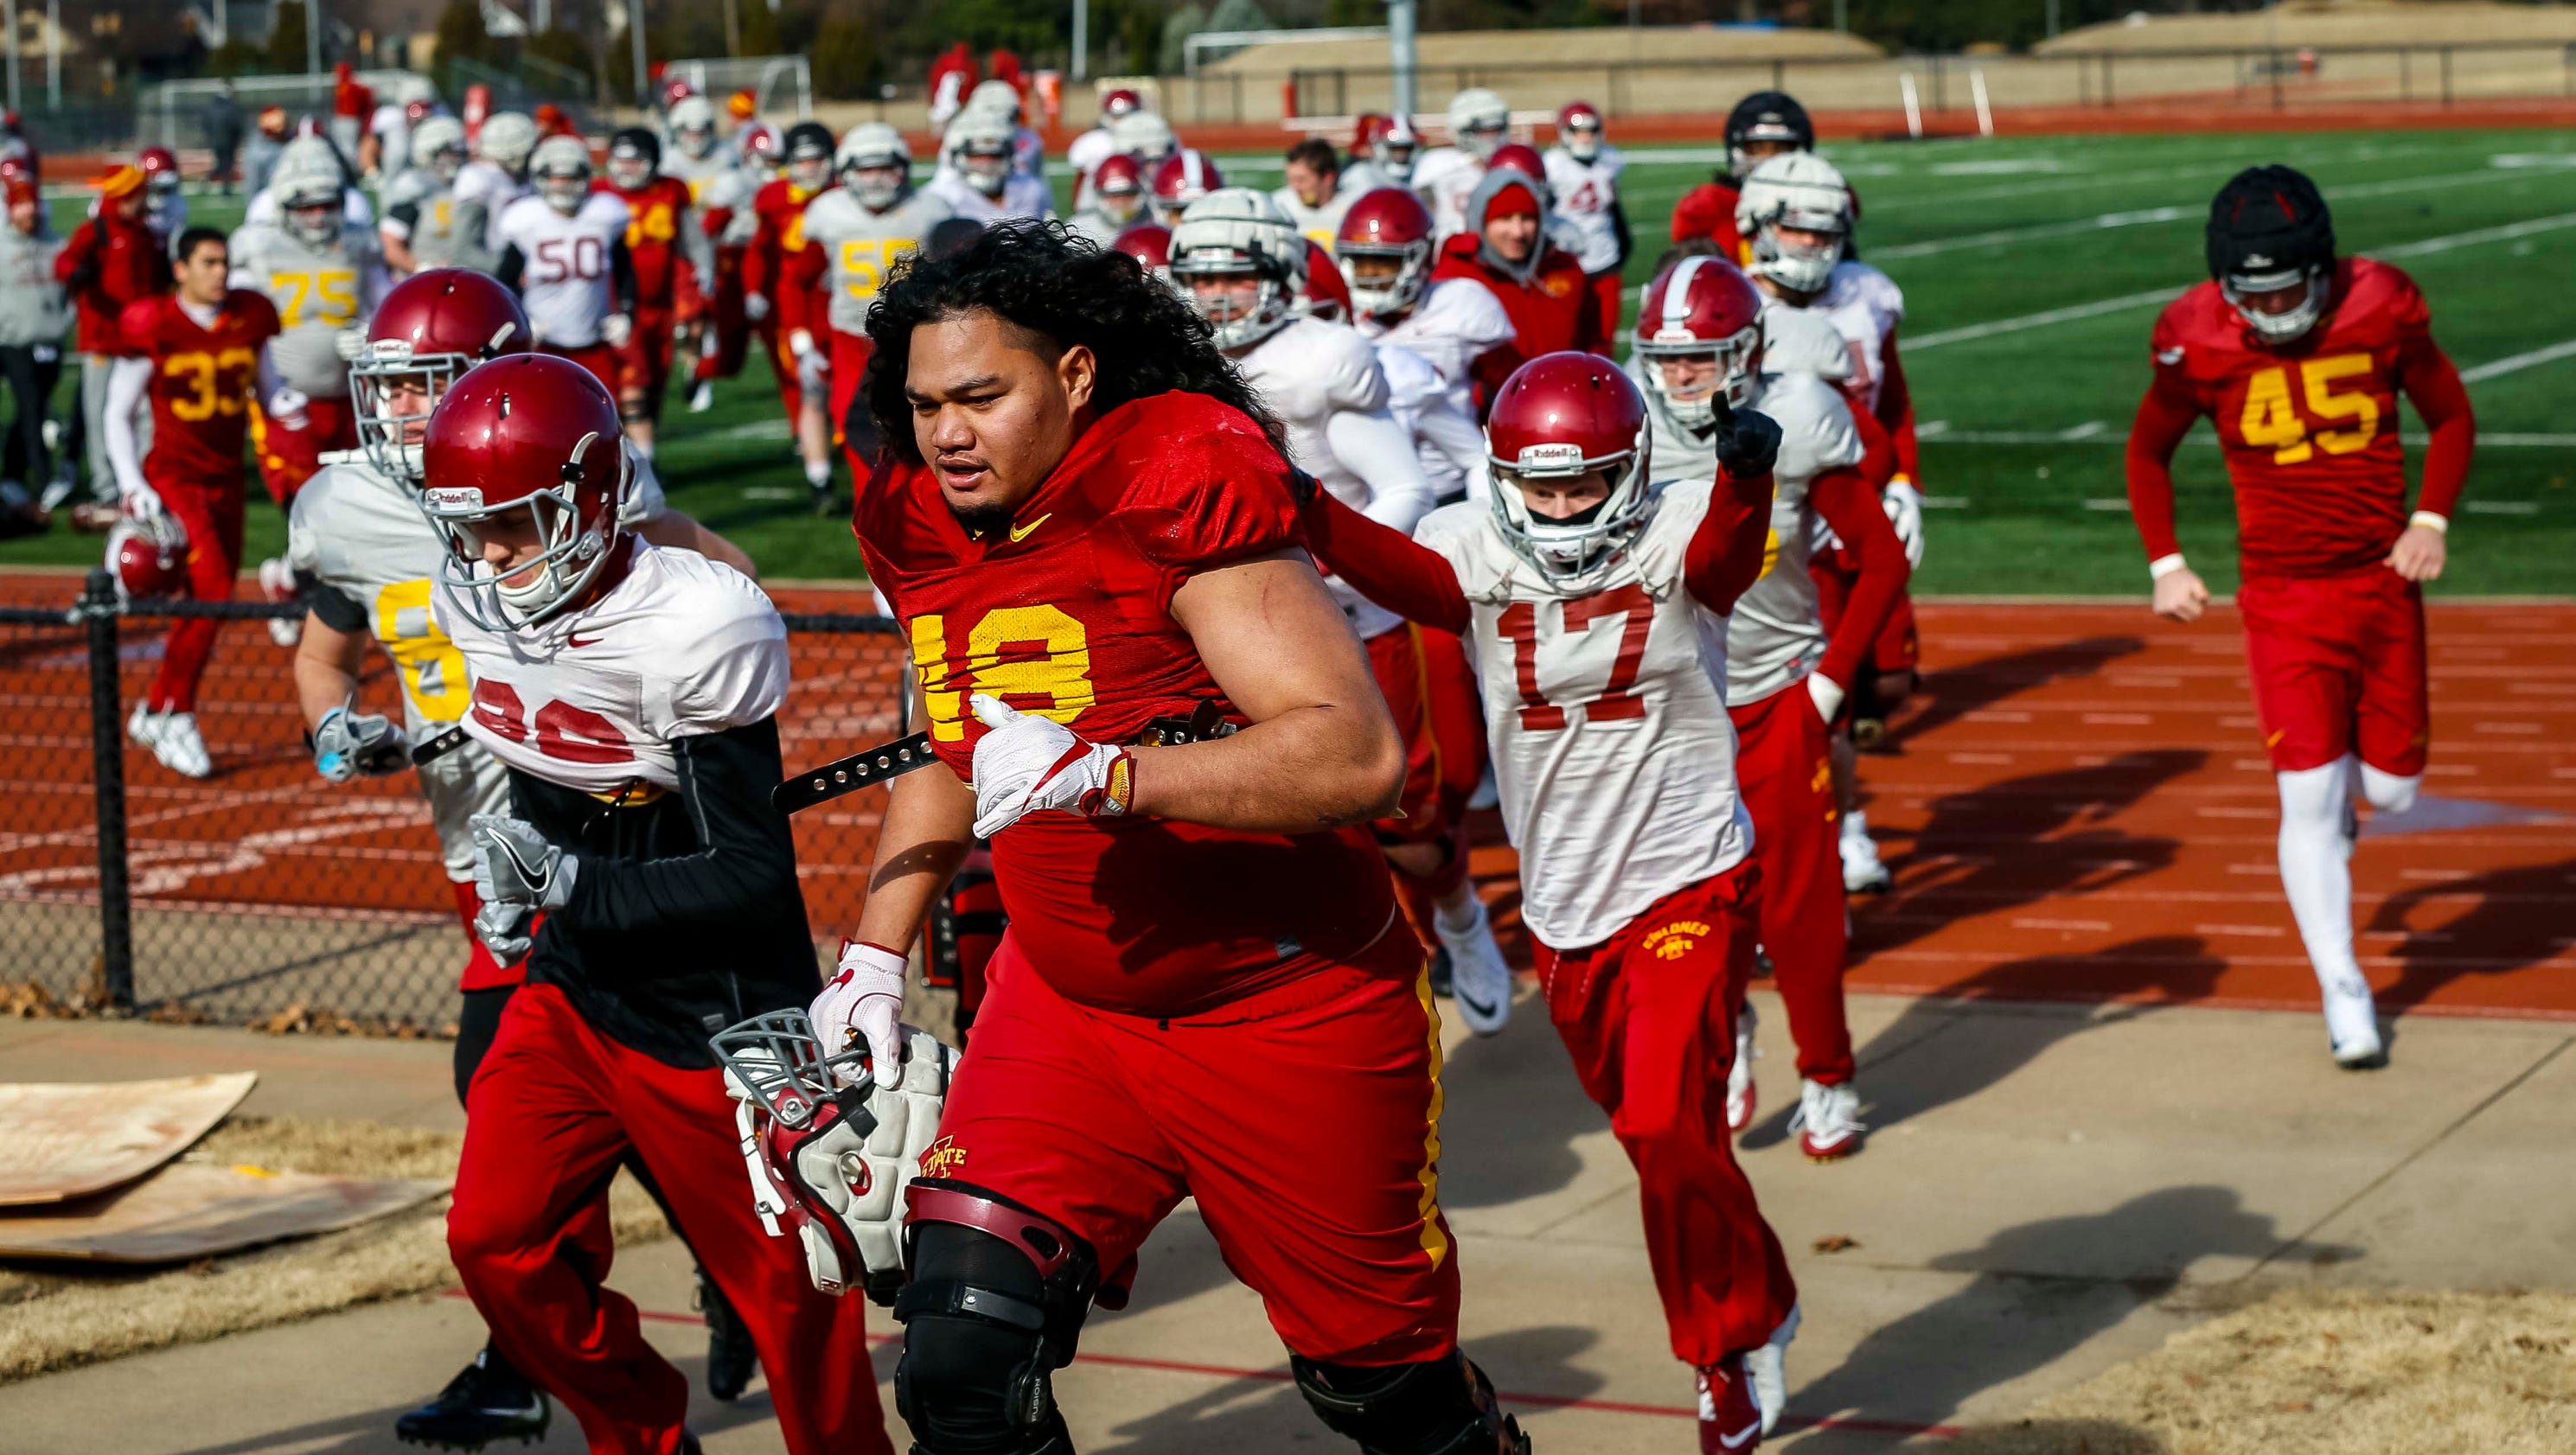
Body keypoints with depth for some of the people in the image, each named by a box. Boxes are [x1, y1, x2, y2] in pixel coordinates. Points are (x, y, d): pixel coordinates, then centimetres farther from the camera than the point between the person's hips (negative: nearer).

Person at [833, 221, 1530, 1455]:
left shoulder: (1181, 487, -22)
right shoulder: (920, 529, 1)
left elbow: (1358, 756, -31)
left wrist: (1100, 773, -39)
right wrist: (875, 958, 11)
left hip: (1288, 1014, -6)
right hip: (1065, 1003, 6)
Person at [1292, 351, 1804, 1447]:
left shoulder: (1678, 541, -11)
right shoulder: (1477, 555, -6)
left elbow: (1726, 544, -34)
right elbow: (1392, 567, -26)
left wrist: (1746, 471, -57)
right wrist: (1305, 512, -47)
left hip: (1688, 884, -4)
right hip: (1563, 906, 4)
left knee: (1668, 1130, -15)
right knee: (1656, 1140, 17)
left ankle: (1730, 1351, 6)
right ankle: (1757, 1306, 39)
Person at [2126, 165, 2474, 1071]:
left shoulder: (2381, 311, -10)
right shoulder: (2199, 342, -10)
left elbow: (2450, 416, 6)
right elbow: (2148, 453, 8)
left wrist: (2431, 519, -7)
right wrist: (2165, 564, -1)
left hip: (2382, 583, 2)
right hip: (2283, 596, -2)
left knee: (2391, 792, 6)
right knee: (2308, 801, -9)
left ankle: (2338, 777, 44)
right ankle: (2344, 995, 2)